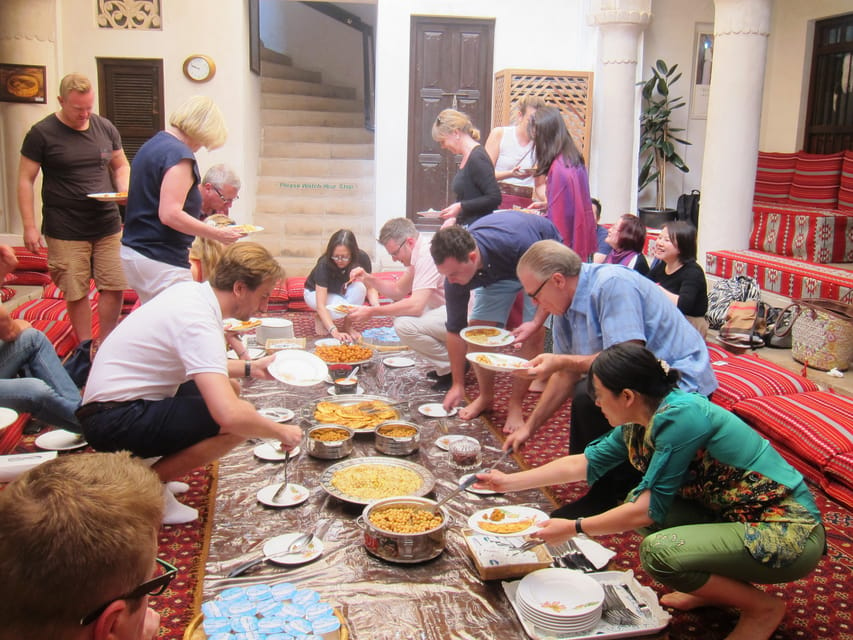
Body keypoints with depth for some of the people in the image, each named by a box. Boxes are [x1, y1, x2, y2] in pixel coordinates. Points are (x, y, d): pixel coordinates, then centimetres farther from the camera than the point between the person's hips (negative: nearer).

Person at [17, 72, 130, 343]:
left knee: (114, 287, 3)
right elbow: (25, 180, -3)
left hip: (108, 226, 3)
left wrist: (125, 191, -4)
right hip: (66, 232, -3)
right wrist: (29, 226, -9)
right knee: (76, 293, 3)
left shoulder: (105, 127, 6)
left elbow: (121, 166, 18)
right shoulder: (41, 133, -5)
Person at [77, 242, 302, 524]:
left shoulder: (190, 291, 4)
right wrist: (281, 432, -16)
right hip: (115, 421, -10)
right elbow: (230, 415, -33)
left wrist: (249, 368, 12)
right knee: (238, 422, -22)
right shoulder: (199, 322, -24)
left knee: (229, 390, 16)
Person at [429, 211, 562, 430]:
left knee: (533, 334, -16)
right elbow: (455, 329, -17)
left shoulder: (517, 244, -46)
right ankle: (486, 396, 11)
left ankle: (515, 405, -3)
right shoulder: (455, 272, -29)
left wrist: (537, 322, -39)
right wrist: (457, 385, -14)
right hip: (498, 270, 4)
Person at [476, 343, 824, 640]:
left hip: (791, 532, -9)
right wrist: (511, 481, 12)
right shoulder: (639, 421, 0)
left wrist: (574, 528, -14)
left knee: (658, 552, -24)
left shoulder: (680, 416, -25)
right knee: (636, 502, 0)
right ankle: (720, 586, 14)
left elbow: (650, 508, -23)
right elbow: (586, 463, 11)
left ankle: (763, 607, 0)